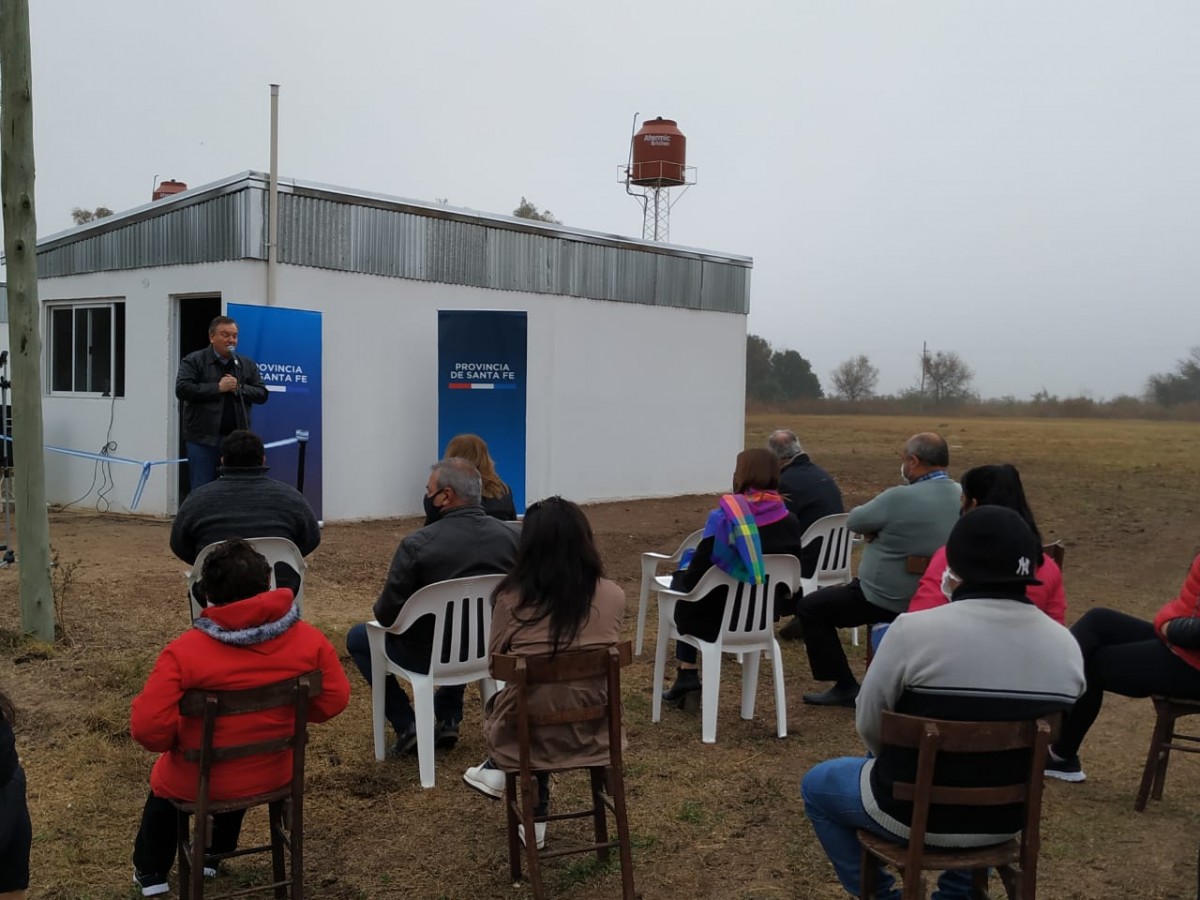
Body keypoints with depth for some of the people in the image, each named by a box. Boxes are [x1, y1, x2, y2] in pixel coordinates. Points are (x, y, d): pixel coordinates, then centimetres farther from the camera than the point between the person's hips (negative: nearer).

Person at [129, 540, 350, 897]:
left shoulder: (184, 651, -26)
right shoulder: (309, 640, -18)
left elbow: (147, 728, -25)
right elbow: (335, 700, -7)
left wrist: (176, 740, -3)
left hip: (198, 783, -2)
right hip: (276, 774, 3)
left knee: (163, 779, 35)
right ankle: (212, 856, 61)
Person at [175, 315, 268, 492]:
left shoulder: (247, 364, 12)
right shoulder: (194, 361, 1)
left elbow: (261, 393, 8)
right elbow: (182, 389, -11)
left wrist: (239, 388, -9)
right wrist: (217, 387, -13)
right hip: (204, 438, -3)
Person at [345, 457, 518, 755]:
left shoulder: (417, 544, -22)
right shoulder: (509, 536, -8)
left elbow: (386, 615, -16)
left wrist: (382, 610, 8)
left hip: (431, 655, -5)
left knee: (357, 637, 21)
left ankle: (407, 727, 14)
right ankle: (448, 720, 31)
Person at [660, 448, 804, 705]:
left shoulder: (723, 517, -21)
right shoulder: (790, 522, -6)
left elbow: (695, 575, -18)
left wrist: (684, 577, 4)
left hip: (721, 619, -5)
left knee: (681, 581, 25)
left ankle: (687, 674, 23)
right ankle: (687, 675, 31)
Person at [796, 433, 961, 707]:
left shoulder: (900, 497, -25)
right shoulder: (961, 497, 0)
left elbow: (853, 521, -11)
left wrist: (876, 529, 7)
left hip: (888, 600, -8)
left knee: (809, 607, 8)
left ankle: (845, 686, 7)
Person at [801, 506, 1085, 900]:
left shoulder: (915, 630, -23)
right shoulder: (1067, 646, -8)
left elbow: (869, 725, -10)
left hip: (914, 810, -4)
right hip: (1008, 817, 5)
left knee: (817, 784, 23)